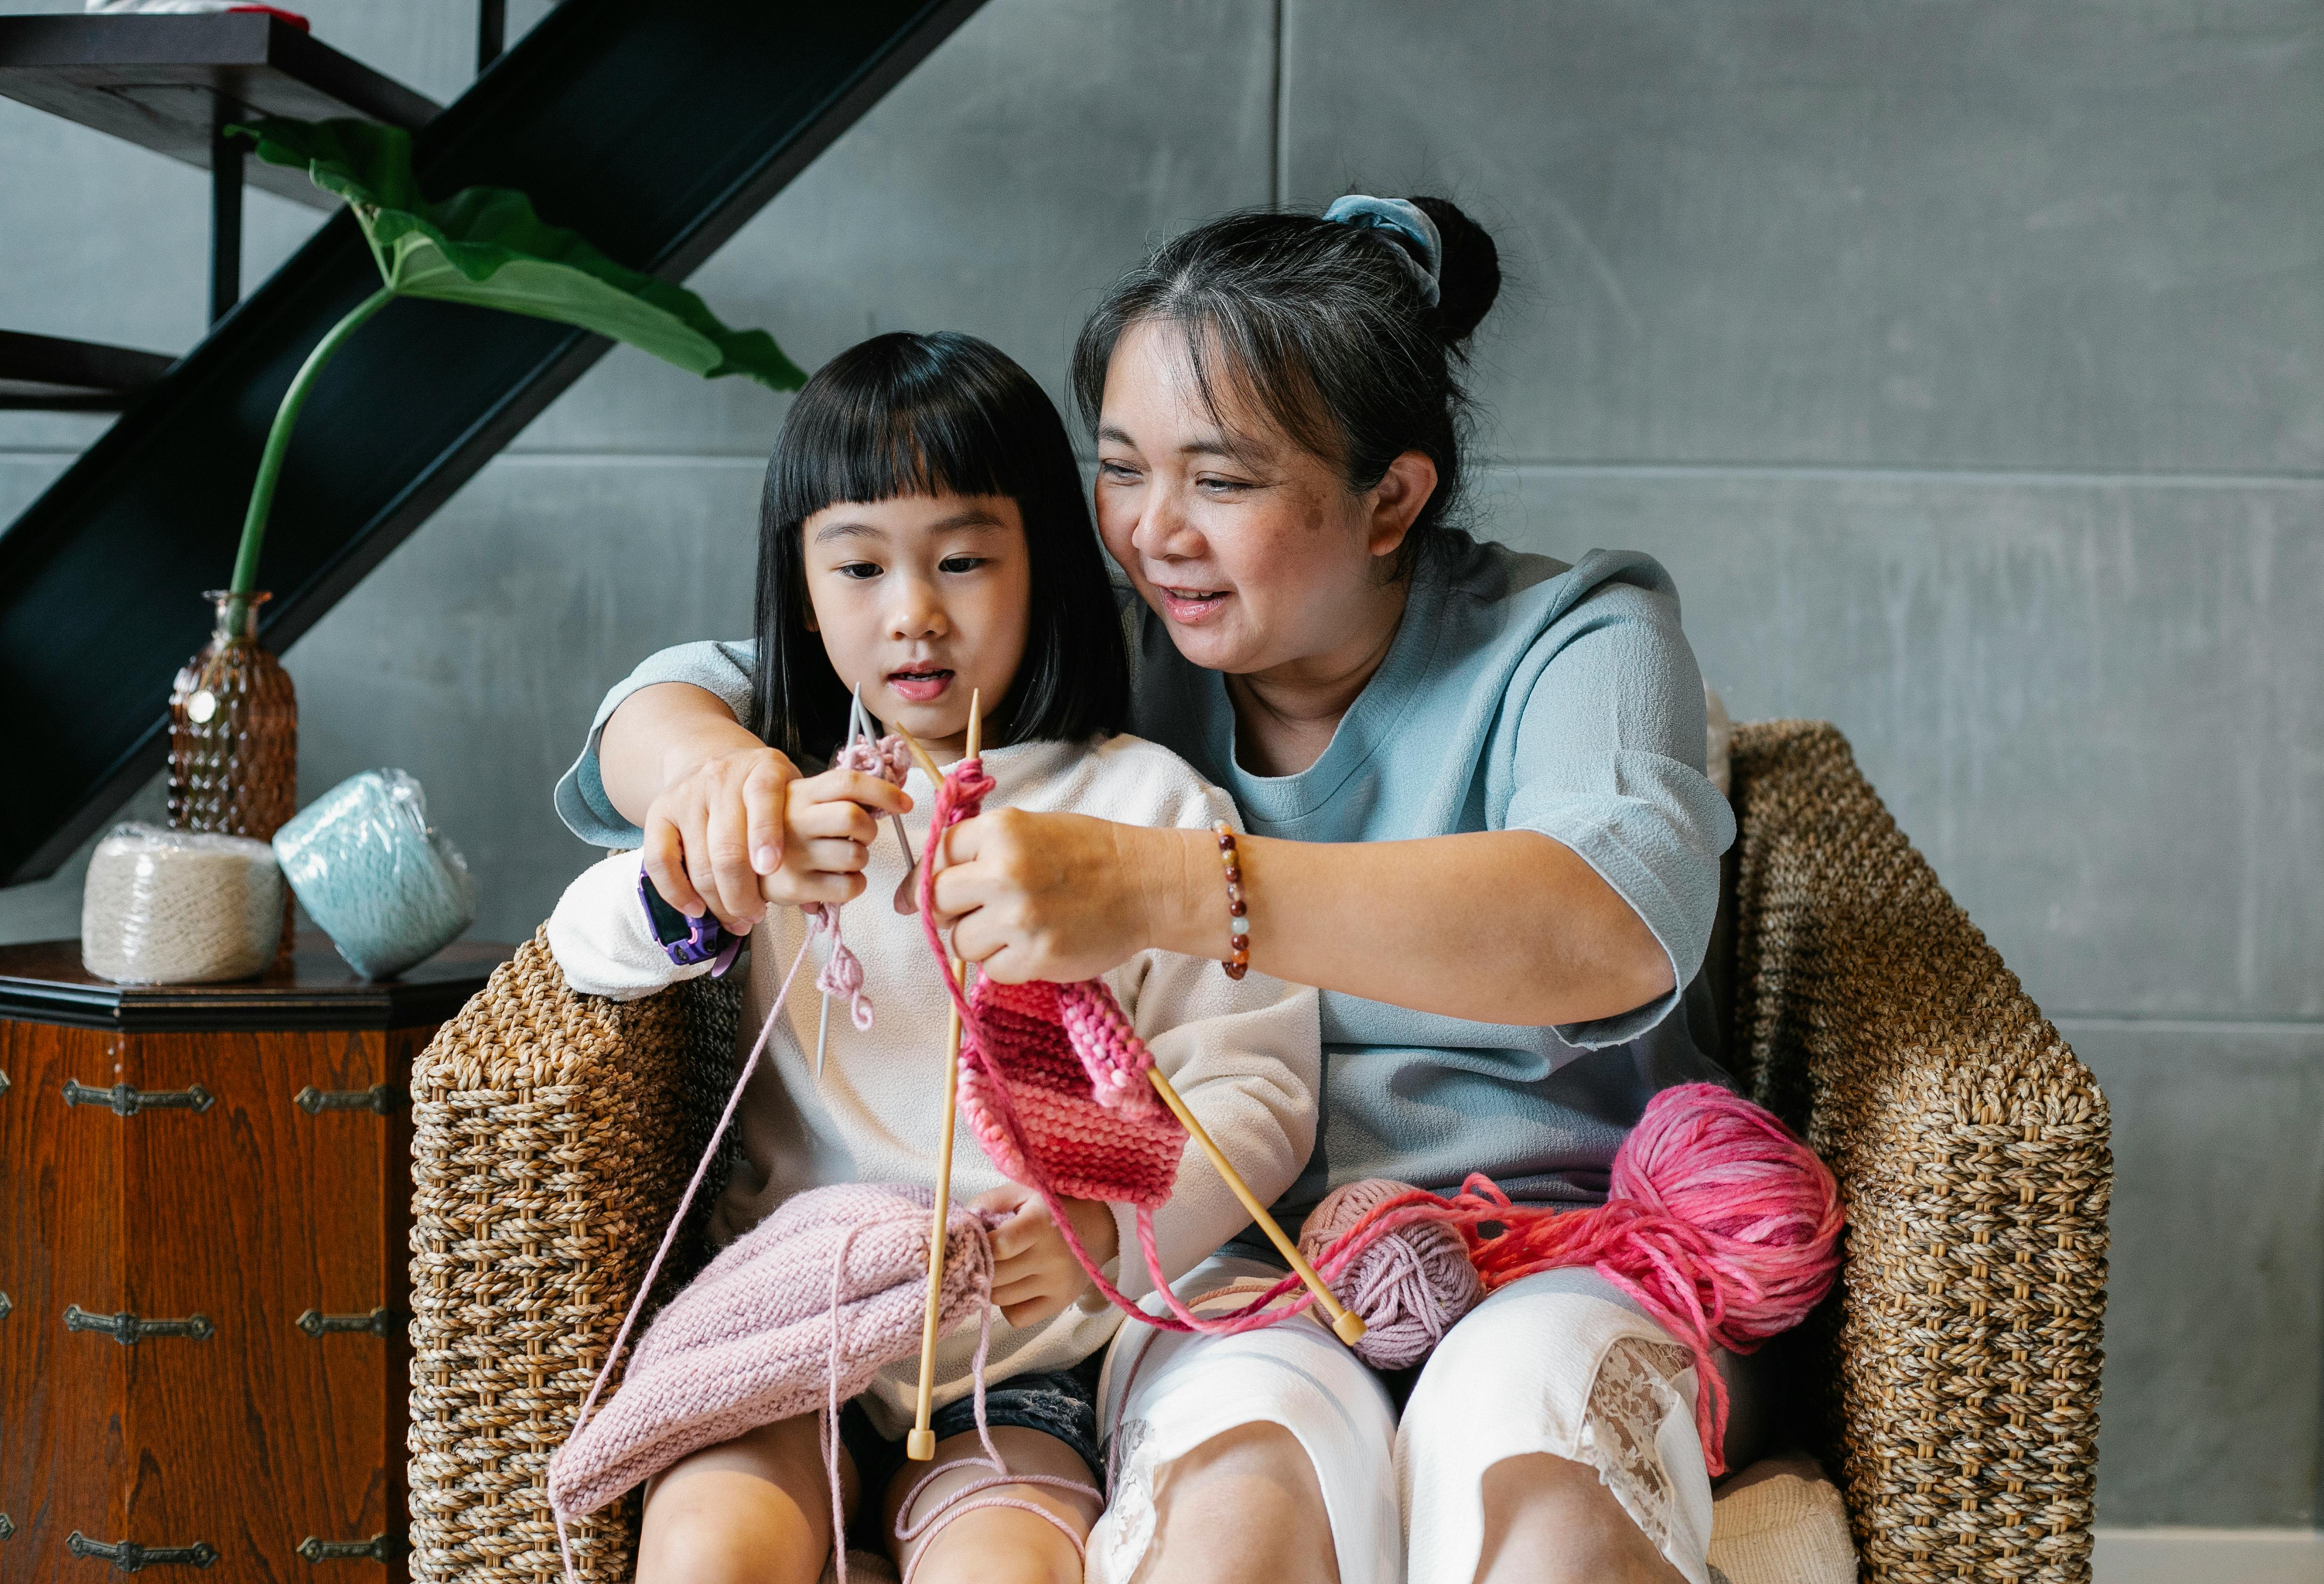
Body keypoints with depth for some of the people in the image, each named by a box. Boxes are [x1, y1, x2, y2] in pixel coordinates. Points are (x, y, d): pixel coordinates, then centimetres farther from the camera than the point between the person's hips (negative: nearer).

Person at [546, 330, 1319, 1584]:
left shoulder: (1149, 805, 4)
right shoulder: (787, 797, 14)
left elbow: (1256, 1087, -1)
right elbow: (585, 950, 3)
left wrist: (1107, 1225, -20)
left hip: (1031, 1346, -2)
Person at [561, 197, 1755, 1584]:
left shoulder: (1574, 639, -2)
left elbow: (1621, 924, -25)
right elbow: (687, 691, 10)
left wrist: (1166, 889, -37)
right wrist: (708, 759, -18)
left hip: (1562, 1254, -2)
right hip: (1228, 1273, 2)